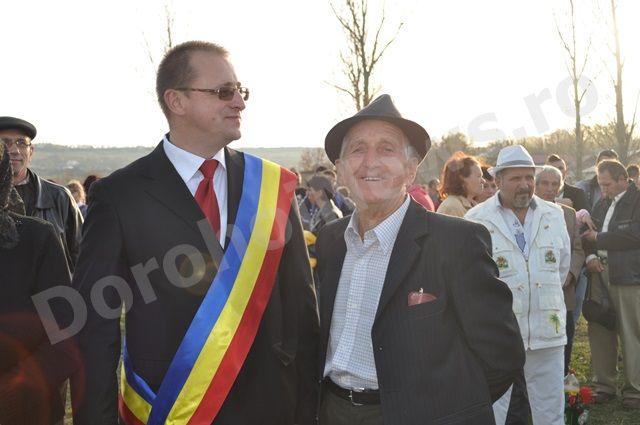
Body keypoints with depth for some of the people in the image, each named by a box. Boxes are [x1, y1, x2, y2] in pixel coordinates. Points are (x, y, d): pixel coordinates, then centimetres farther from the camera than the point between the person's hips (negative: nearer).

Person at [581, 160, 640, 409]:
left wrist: (598, 238, -10)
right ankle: (605, 385, 21)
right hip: (599, 274, 7)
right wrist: (590, 255, -4)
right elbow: (587, 235, 17)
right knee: (599, 332, 10)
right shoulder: (602, 204, 16)